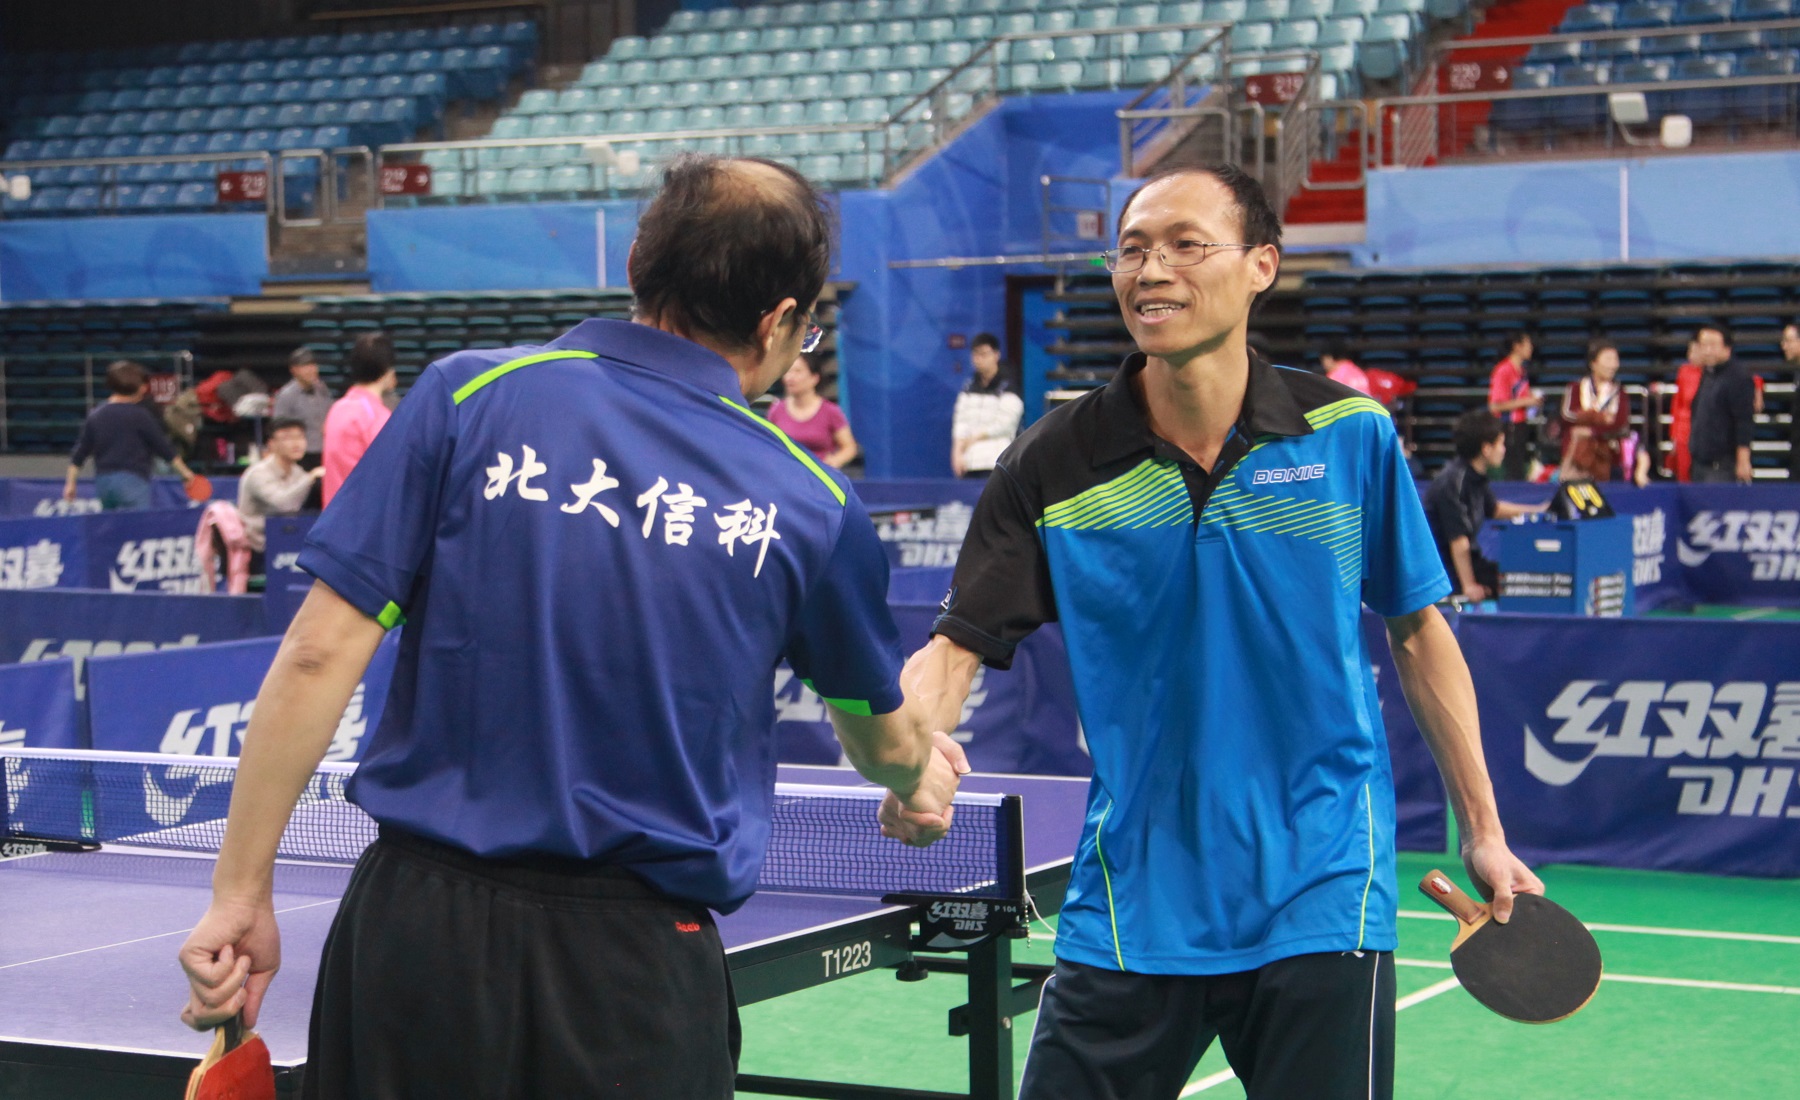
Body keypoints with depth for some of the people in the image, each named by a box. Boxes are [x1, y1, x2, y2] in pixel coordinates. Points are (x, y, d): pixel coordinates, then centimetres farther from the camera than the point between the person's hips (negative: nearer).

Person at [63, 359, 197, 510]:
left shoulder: (95, 416, 8)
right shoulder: (139, 416, -7)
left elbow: (78, 455, 8)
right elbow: (164, 449, -4)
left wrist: (70, 483, 14)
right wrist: (184, 472, 6)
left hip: (102, 481, 6)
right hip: (132, 481, -6)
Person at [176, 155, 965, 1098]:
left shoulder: (468, 395, -2)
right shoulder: (808, 507, 2)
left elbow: (320, 652, -7)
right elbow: (883, 734, 20)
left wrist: (240, 891, 0)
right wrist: (918, 781, 44)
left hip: (417, 923, 1)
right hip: (638, 970, 0)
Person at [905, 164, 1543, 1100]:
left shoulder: (1350, 436, -3)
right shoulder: (1054, 464, -5)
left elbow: (1417, 631, 8)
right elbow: (958, 646, -7)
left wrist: (1481, 830, 9)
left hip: (1317, 904, 0)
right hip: (1131, 909, 0)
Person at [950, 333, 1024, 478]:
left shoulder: (1007, 387, -1)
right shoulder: (970, 387, 16)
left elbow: (1005, 424, -8)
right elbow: (960, 421, 8)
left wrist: (974, 438, -3)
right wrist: (957, 451, -5)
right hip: (968, 461, 5)